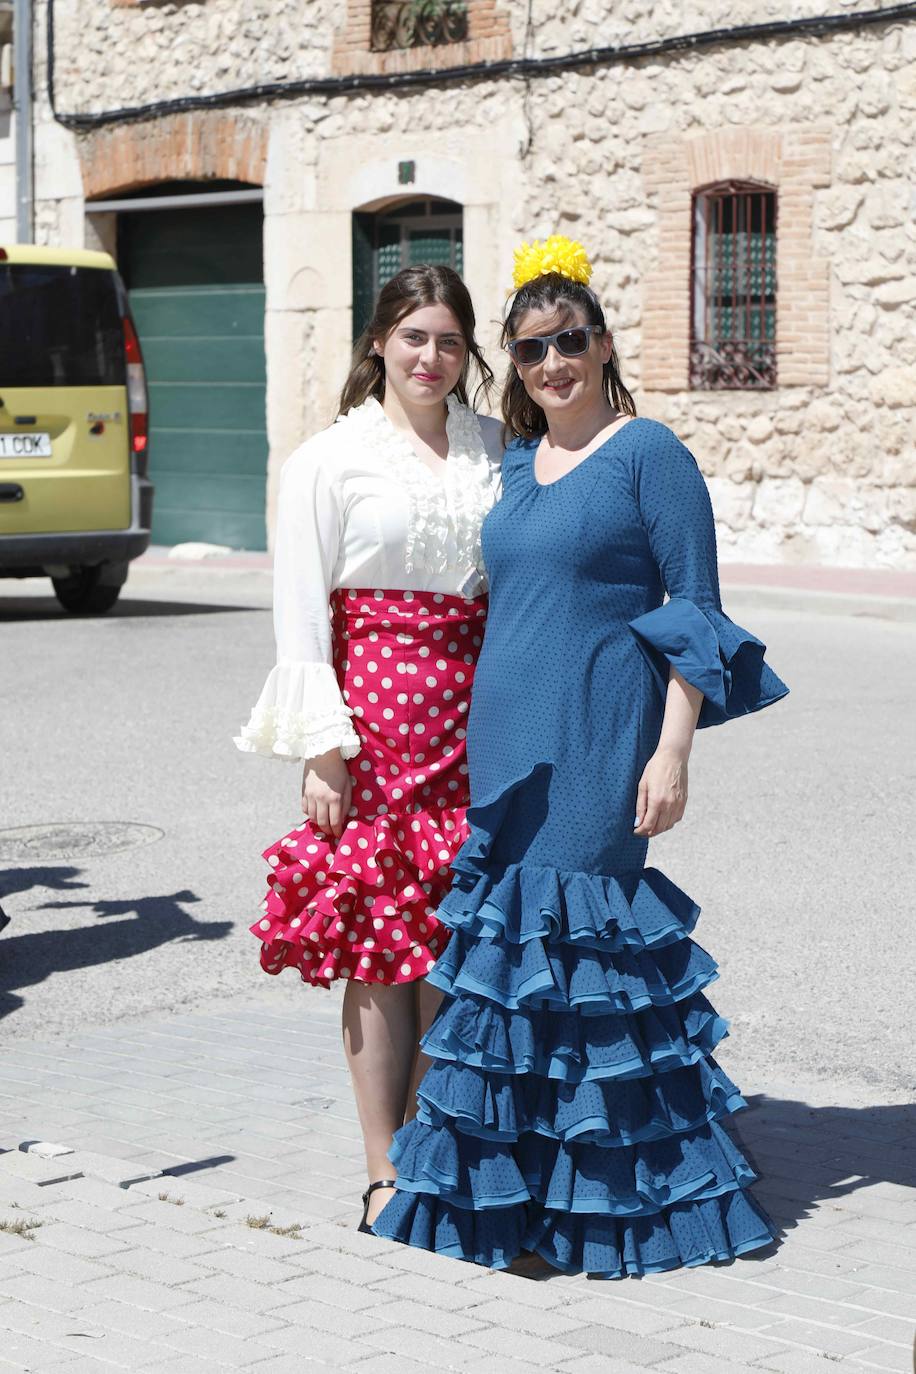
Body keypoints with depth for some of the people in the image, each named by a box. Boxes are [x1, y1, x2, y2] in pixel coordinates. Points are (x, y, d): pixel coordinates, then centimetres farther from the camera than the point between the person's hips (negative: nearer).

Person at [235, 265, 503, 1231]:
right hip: (375, 711, -3)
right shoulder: (330, 458, 0)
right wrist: (320, 748, -9)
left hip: (474, 706, 4)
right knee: (381, 938, -2)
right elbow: (300, 613, -3)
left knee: (457, 935, 5)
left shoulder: (494, 448, 11)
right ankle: (384, 1170, 6)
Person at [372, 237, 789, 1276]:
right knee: (505, 937, 7)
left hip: (598, 742, -7)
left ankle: (614, 1205, 6)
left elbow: (696, 611, -7)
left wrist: (673, 750, -14)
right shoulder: (515, 464, 14)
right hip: (504, 738, 7)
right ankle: (515, 1190, 17)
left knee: (588, 936, -6)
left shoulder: (646, 453, -5)